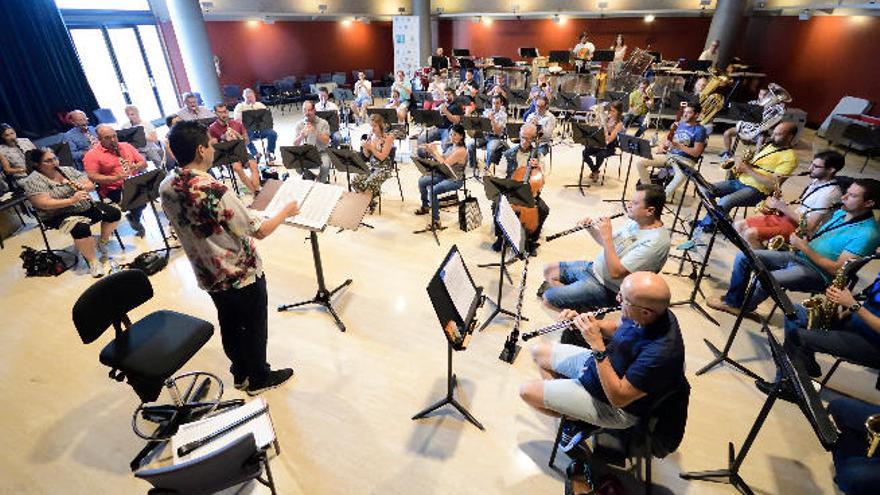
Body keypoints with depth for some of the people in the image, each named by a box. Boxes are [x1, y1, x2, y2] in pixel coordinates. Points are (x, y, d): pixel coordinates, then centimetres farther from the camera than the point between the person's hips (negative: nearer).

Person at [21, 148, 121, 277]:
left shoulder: (68, 170, 7)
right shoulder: (33, 181, -10)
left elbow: (91, 185, 5)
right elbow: (45, 204, -22)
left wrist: (83, 187, -18)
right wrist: (72, 200, -32)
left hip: (86, 207, 6)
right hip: (60, 216, -6)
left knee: (114, 213, -9)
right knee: (81, 228, -35)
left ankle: (102, 242, 11)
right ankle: (93, 262, -21)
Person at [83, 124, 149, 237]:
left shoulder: (126, 146, 16)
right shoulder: (92, 155, 0)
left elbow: (144, 163, 15)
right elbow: (92, 177, -9)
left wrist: (137, 167, -8)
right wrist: (115, 178, -21)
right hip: (114, 189, -6)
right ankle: (134, 218, 3)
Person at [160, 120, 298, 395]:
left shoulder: (166, 187, -5)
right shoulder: (213, 190, -30)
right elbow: (260, 231, -24)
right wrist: (286, 211, -8)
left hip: (208, 275, 7)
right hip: (243, 274, -7)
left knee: (229, 325, 24)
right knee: (254, 327, 14)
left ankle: (240, 372, 43)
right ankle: (259, 378, 33)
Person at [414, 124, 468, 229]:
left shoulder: (461, 151, -21)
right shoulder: (451, 145, 6)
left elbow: (444, 163, -26)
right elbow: (440, 158, 9)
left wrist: (435, 151, -19)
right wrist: (431, 151, -5)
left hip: (455, 180, -9)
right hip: (444, 175, 9)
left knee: (432, 191, -29)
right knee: (422, 180, 10)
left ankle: (436, 221, -22)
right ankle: (425, 207, 28)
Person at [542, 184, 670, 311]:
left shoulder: (656, 242, -28)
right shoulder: (637, 221, 0)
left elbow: (615, 272, -31)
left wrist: (607, 235, -29)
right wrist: (591, 228, -8)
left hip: (606, 288, -9)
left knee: (547, 298, -12)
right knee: (549, 270, 12)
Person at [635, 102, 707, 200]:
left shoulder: (700, 130, -4)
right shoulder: (679, 124, 14)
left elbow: (696, 153, -11)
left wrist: (678, 146, -20)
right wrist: (662, 147, -4)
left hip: (686, 160, -6)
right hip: (669, 155, 6)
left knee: (681, 175, -42)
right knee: (640, 163, -14)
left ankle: (664, 196, -21)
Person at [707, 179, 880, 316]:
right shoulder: (840, 212, 10)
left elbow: (837, 269, -19)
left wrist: (805, 248, -20)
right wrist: (803, 241, 4)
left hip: (817, 273, -8)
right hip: (797, 256, 9)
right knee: (743, 256, -6)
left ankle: (743, 307, -3)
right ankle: (732, 300, 1)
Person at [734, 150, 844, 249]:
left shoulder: (830, 193, -17)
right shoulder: (817, 180, 11)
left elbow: (809, 226, -20)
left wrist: (784, 208, -16)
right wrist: (780, 205, 2)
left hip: (798, 229, -9)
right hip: (787, 217, 9)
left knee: (750, 234, -28)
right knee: (738, 225, -4)